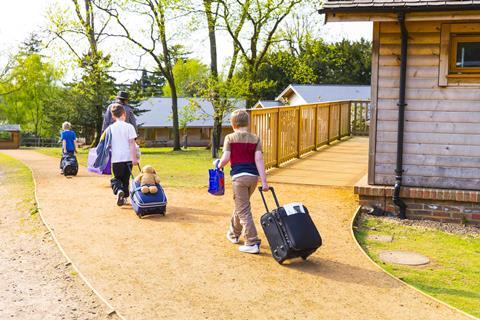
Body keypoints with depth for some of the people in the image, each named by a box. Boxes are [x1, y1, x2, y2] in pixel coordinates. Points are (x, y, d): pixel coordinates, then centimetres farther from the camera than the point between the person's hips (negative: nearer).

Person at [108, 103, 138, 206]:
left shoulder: (110, 128, 1)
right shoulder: (129, 126, -5)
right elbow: (132, 143, -9)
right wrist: (134, 158, -8)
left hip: (116, 159, 1)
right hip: (127, 158, 0)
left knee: (116, 178, 11)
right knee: (125, 179, 14)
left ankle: (118, 190, -17)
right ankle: (124, 197, 18)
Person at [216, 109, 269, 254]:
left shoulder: (230, 138, -2)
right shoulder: (255, 139, 6)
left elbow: (225, 158, -11)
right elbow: (259, 159, -4)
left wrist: (219, 165, 13)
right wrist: (264, 182, -7)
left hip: (239, 176, -5)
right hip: (253, 176, 5)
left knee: (243, 211, -1)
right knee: (241, 205, 24)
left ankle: (252, 243, -6)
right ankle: (234, 234, 41)